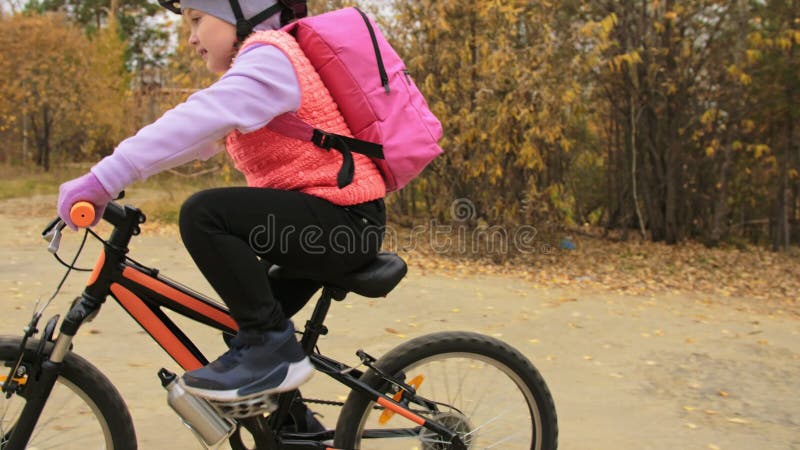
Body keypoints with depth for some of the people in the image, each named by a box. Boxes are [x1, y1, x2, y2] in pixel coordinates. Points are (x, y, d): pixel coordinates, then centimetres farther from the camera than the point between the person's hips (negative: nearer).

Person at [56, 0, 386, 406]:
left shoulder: (268, 57, -12)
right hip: (326, 219, 11)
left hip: (344, 220, -11)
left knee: (204, 214, -24)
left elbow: (196, 121, -26)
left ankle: (274, 349, -13)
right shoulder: (259, 64, 20)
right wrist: (108, 176, 14)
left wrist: (102, 179, -28)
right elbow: (199, 137, 18)